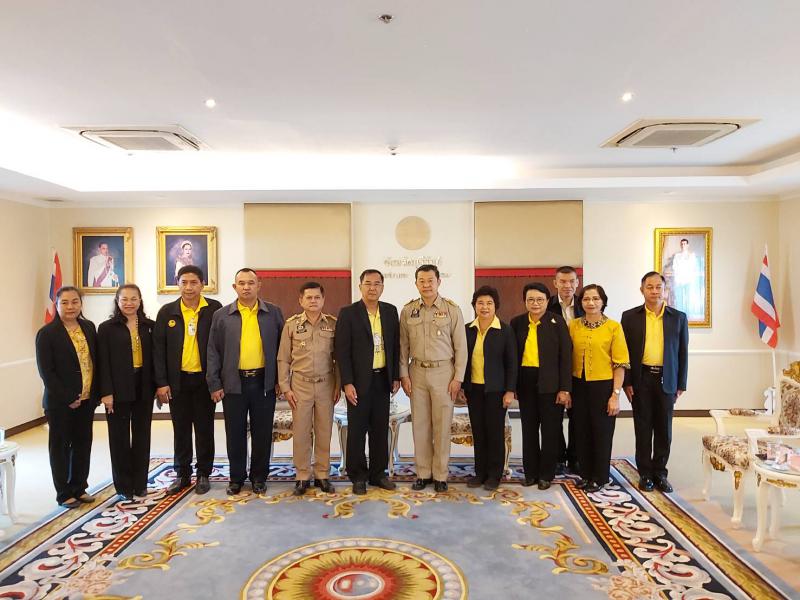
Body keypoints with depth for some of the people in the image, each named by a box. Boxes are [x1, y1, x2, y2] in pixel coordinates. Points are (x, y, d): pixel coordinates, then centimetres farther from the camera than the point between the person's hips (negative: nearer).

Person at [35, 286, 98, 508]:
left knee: (83, 444, 12)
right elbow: (46, 371, -12)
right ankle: (64, 493, 21)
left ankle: (79, 487, 27)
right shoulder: (47, 333, -10)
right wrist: (67, 398, -15)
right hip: (60, 402, -4)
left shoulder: (89, 327, 5)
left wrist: (95, 393, 2)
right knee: (60, 446, 8)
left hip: (86, 399, 5)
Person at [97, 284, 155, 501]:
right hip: (118, 390, -2)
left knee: (142, 436, 9)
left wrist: (158, 385, -1)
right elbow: (103, 362, -6)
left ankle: (140, 484, 21)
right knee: (120, 438, 7)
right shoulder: (107, 328, -2)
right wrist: (106, 392, -11)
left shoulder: (149, 326, 5)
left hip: (143, 389, 2)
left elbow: (155, 357, 5)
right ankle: (124, 486, 19)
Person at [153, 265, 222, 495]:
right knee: (181, 429, 11)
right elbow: (158, 349, 2)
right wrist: (161, 383, -4)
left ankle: (203, 474, 22)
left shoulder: (214, 309, -4)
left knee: (204, 429, 8)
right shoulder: (167, 312, 1)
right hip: (178, 380, 2)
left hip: (204, 379, -2)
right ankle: (182, 474, 25)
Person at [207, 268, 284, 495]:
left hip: (264, 382, 0)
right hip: (233, 383, 0)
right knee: (235, 434, 9)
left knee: (262, 433, 8)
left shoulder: (274, 313, 4)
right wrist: (214, 384, -2)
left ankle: (259, 477, 24)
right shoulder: (221, 315, 4)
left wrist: (281, 379, 1)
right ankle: (236, 478, 25)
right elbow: (213, 352, 3)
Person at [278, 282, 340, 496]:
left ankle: (322, 475, 20)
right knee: (300, 432, 4)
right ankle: (302, 476, 17)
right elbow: (283, 359, 3)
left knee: (324, 431, 7)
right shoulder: (291, 324, -1)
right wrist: (285, 387, -2)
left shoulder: (333, 324, 0)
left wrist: (338, 385, 2)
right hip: (300, 384, 0)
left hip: (326, 384, 1)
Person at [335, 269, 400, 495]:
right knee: (357, 430, 5)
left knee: (380, 428, 11)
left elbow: (395, 345, 10)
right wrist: (347, 383, -13)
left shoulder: (390, 311, 6)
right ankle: (358, 476, 19)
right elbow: (341, 350, -9)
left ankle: (378, 473, 24)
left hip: (382, 379, 4)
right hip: (359, 381, -4)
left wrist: (396, 376, 6)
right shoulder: (348, 313, -7)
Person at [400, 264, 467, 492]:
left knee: (442, 426, 3)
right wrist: (404, 375, 3)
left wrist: (458, 378, -6)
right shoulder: (408, 311, 4)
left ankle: (440, 475, 16)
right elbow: (403, 347, 8)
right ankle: (423, 473, 21)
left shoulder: (452, 310, -3)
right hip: (417, 372, 2)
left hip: (443, 372, -2)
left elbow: (461, 347, -2)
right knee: (420, 425, 8)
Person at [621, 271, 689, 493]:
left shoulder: (678, 317, 4)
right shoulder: (630, 317, 1)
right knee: (643, 428, 6)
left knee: (664, 429, 8)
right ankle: (645, 473, 18)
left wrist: (681, 385, 3)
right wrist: (626, 383, -4)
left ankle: (660, 473, 22)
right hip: (641, 379, -1)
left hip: (666, 380, 1)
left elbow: (683, 353, 6)